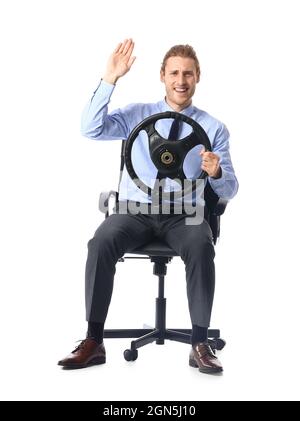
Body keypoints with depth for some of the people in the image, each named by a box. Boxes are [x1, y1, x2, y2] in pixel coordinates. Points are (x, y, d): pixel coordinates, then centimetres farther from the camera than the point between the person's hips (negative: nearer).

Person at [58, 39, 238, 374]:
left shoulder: (213, 128, 9)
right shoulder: (138, 114, 10)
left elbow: (229, 189, 5)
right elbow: (91, 129, -6)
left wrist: (216, 174, -19)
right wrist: (109, 80, -13)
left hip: (184, 215, 0)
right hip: (134, 210, 1)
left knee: (201, 246, -34)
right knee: (101, 243, -29)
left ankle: (200, 344, -24)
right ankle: (93, 342, -21)